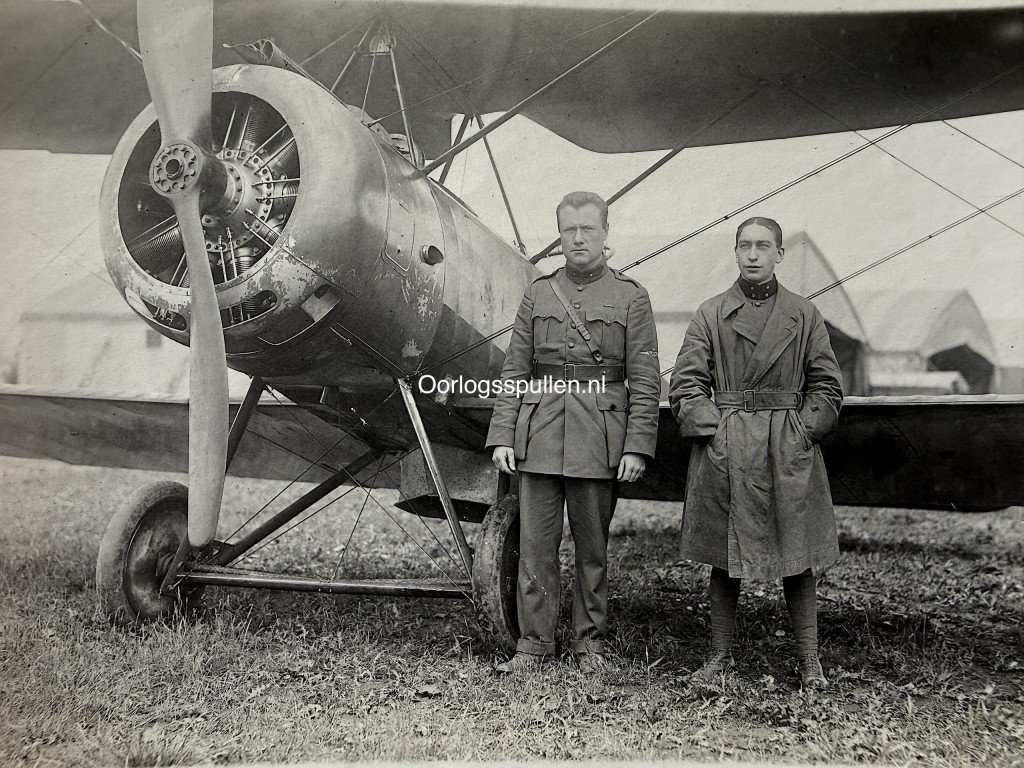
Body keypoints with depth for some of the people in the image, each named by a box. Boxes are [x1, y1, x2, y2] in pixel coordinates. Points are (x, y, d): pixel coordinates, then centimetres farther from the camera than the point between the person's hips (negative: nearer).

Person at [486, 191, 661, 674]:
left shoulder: (630, 297, 3)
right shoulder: (538, 294, 10)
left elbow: (645, 381, -1)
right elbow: (514, 371, 9)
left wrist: (637, 446, -9)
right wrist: (501, 435, 1)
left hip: (599, 440, -2)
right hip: (539, 434, 2)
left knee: (593, 545, 7)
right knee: (535, 543, 3)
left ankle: (590, 641, 20)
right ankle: (534, 642, 13)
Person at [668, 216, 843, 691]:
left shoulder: (805, 316, 7)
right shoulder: (710, 315, 5)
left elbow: (827, 385, 9)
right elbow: (686, 384, 3)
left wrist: (805, 431, -3)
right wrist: (711, 432, -8)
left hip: (790, 451, 1)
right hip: (726, 452, 0)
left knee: (798, 558, 4)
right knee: (724, 559, 5)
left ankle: (808, 660, 15)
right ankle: (720, 655, 17)